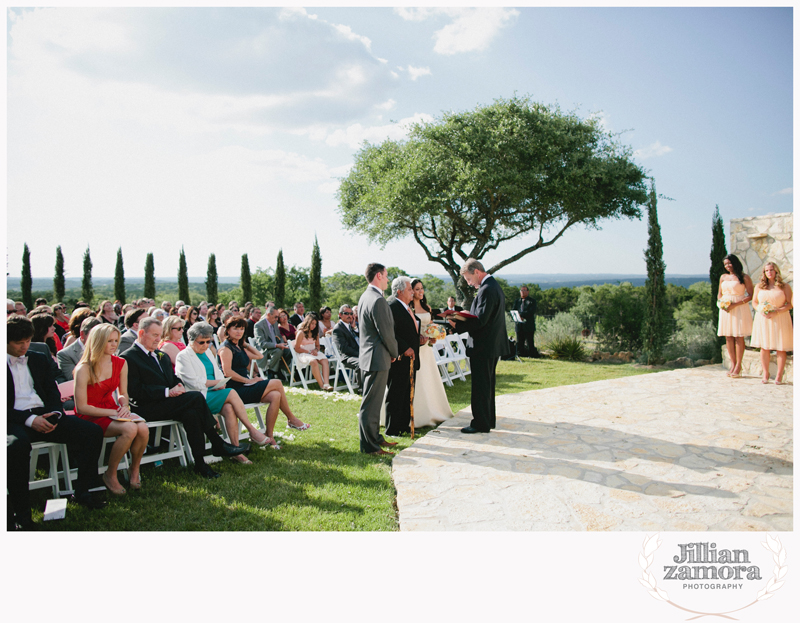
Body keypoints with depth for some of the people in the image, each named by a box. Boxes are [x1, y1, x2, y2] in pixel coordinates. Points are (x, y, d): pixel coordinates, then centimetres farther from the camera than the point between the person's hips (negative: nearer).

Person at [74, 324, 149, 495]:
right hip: (91, 417, -5)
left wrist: (125, 407, -9)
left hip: (112, 410, 5)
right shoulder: (84, 369, -14)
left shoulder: (121, 363, 3)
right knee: (130, 428, -32)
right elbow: (81, 407, -14)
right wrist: (114, 412, -20)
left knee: (143, 428, -26)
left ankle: (134, 471, 0)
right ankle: (110, 475, -10)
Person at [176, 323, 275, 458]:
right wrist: (216, 382, -7)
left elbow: (219, 374, 20)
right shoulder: (183, 356, -1)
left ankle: (236, 451, -29)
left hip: (213, 393, 6)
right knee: (231, 393, -28)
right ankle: (253, 431, -20)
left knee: (229, 408, -28)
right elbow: (193, 383, -11)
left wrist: (220, 384, -2)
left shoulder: (207, 352, 21)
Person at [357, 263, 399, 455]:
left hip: (367, 355, 11)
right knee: (371, 403, -4)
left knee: (373, 401, 18)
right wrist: (394, 353, -3)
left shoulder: (365, 297, 12)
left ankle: (375, 437, 30)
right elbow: (386, 332, -20)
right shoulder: (378, 300, -21)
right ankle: (369, 445, 4)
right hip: (378, 357, -11)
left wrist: (390, 352, 18)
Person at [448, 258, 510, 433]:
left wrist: (458, 325, -17)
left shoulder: (487, 289, -19)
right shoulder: (494, 285, 14)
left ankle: (480, 423, 6)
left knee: (480, 386, -2)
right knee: (487, 385, 18)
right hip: (493, 345, 11)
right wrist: (467, 316, 8)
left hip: (483, 347, -11)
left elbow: (480, 320, -24)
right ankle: (489, 419, 28)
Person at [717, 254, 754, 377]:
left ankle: (738, 365, 0)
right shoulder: (723, 277, 14)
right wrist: (720, 302, 0)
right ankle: (733, 364, 7)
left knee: (739, 337, -4)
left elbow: (750, 295, -8)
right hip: (725, 309, 5)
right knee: (728, 337, 2)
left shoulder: (744, 278, -3)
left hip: (739, 309, -5)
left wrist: (735, 304, -17)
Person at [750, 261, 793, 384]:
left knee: (781, 348, -1)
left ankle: (779, 375, 5)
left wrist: (776, 312, -16)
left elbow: (789, 304, -3)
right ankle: (765, 374, 11)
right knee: (764, 347, 3)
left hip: (780, 319, -2)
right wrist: (761, 311, -7)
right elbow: (754, 302, 12)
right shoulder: (759, 286, 9)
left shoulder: (784, 287, 1)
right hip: (763, 319, 2)